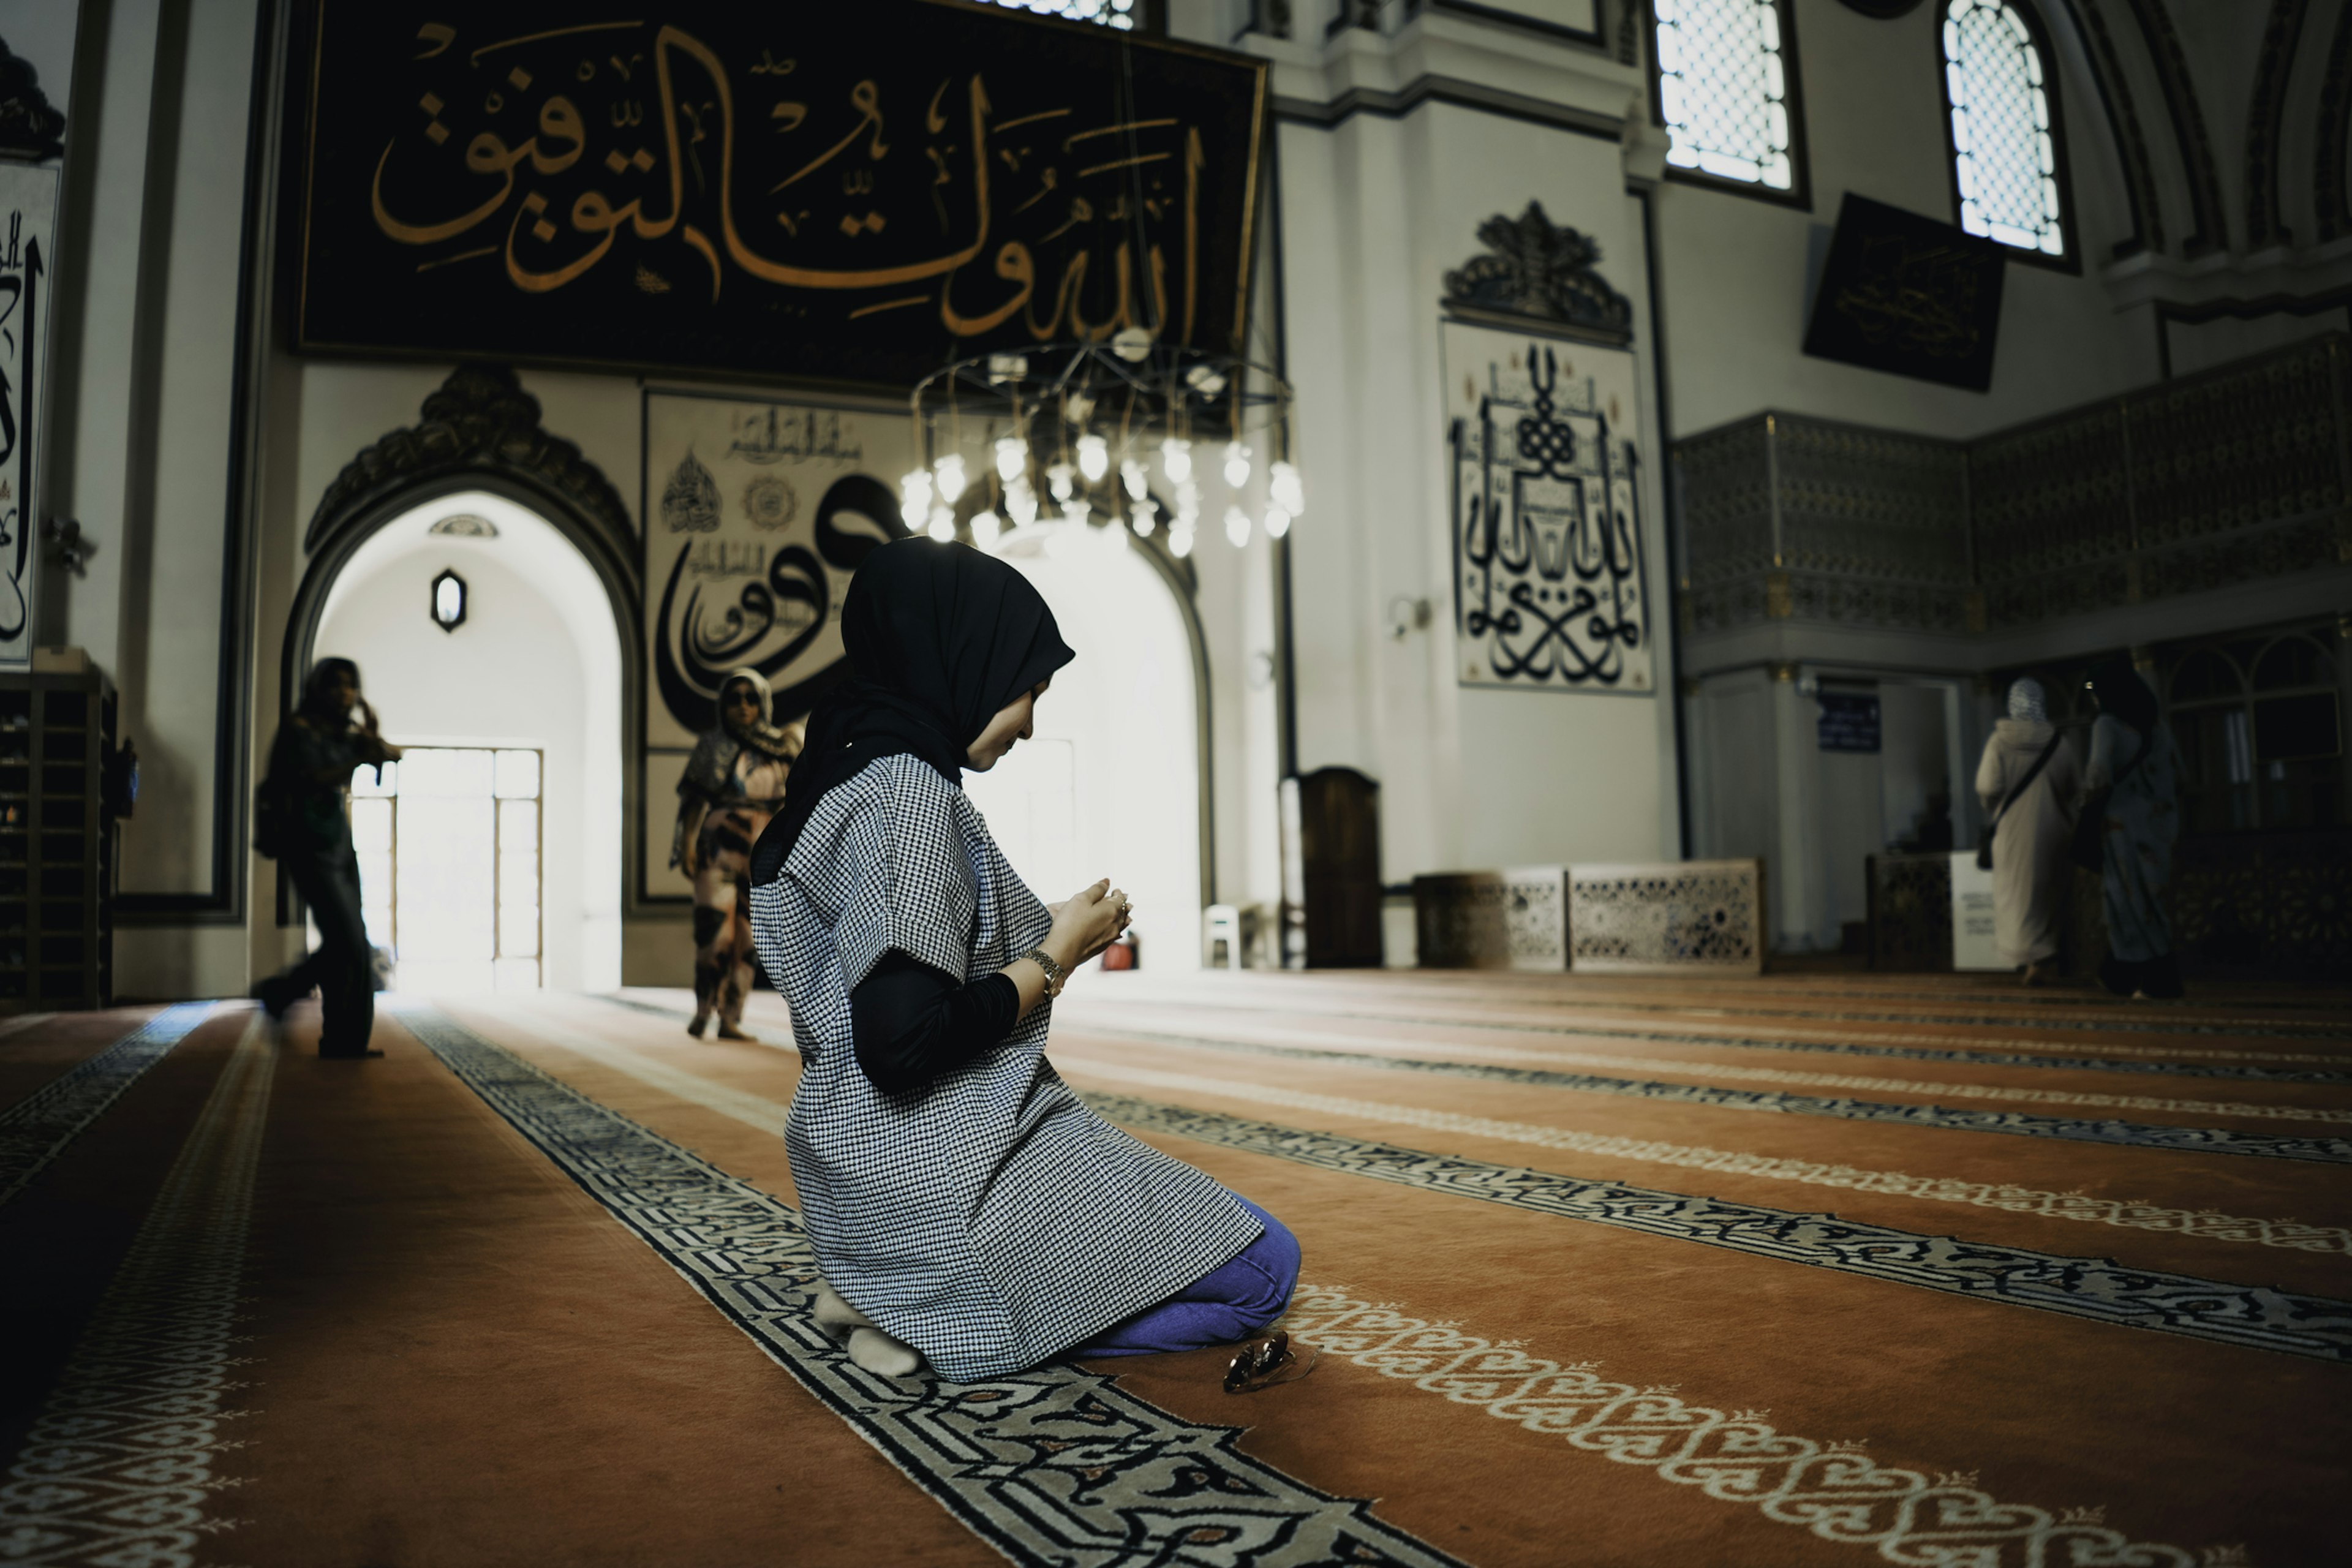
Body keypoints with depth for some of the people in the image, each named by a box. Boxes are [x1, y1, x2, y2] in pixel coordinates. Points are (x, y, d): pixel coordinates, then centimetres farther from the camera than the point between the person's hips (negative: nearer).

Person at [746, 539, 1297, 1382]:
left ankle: (905, 1296, 12)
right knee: (1263, 1269, -2)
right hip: (943, 1177, -10)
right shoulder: (903, 785, -19)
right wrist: (1057, 954, -12)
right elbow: (904, 1044, -27)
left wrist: (1048, 941, 11)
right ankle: (938, 1315, -5)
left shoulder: (849, 774, 12)